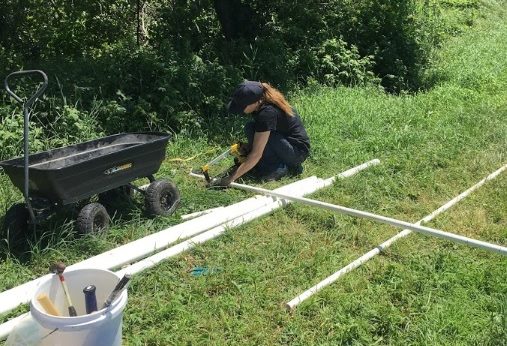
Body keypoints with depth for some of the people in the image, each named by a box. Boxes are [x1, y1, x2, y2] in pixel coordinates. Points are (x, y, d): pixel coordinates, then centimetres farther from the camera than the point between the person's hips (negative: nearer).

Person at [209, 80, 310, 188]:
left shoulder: (267, 113, -28)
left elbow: (256, 154, -31)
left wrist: (230, 178, -30)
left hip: (298, 151, -9)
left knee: (251, 129, -22)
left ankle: (280, 168, -12)